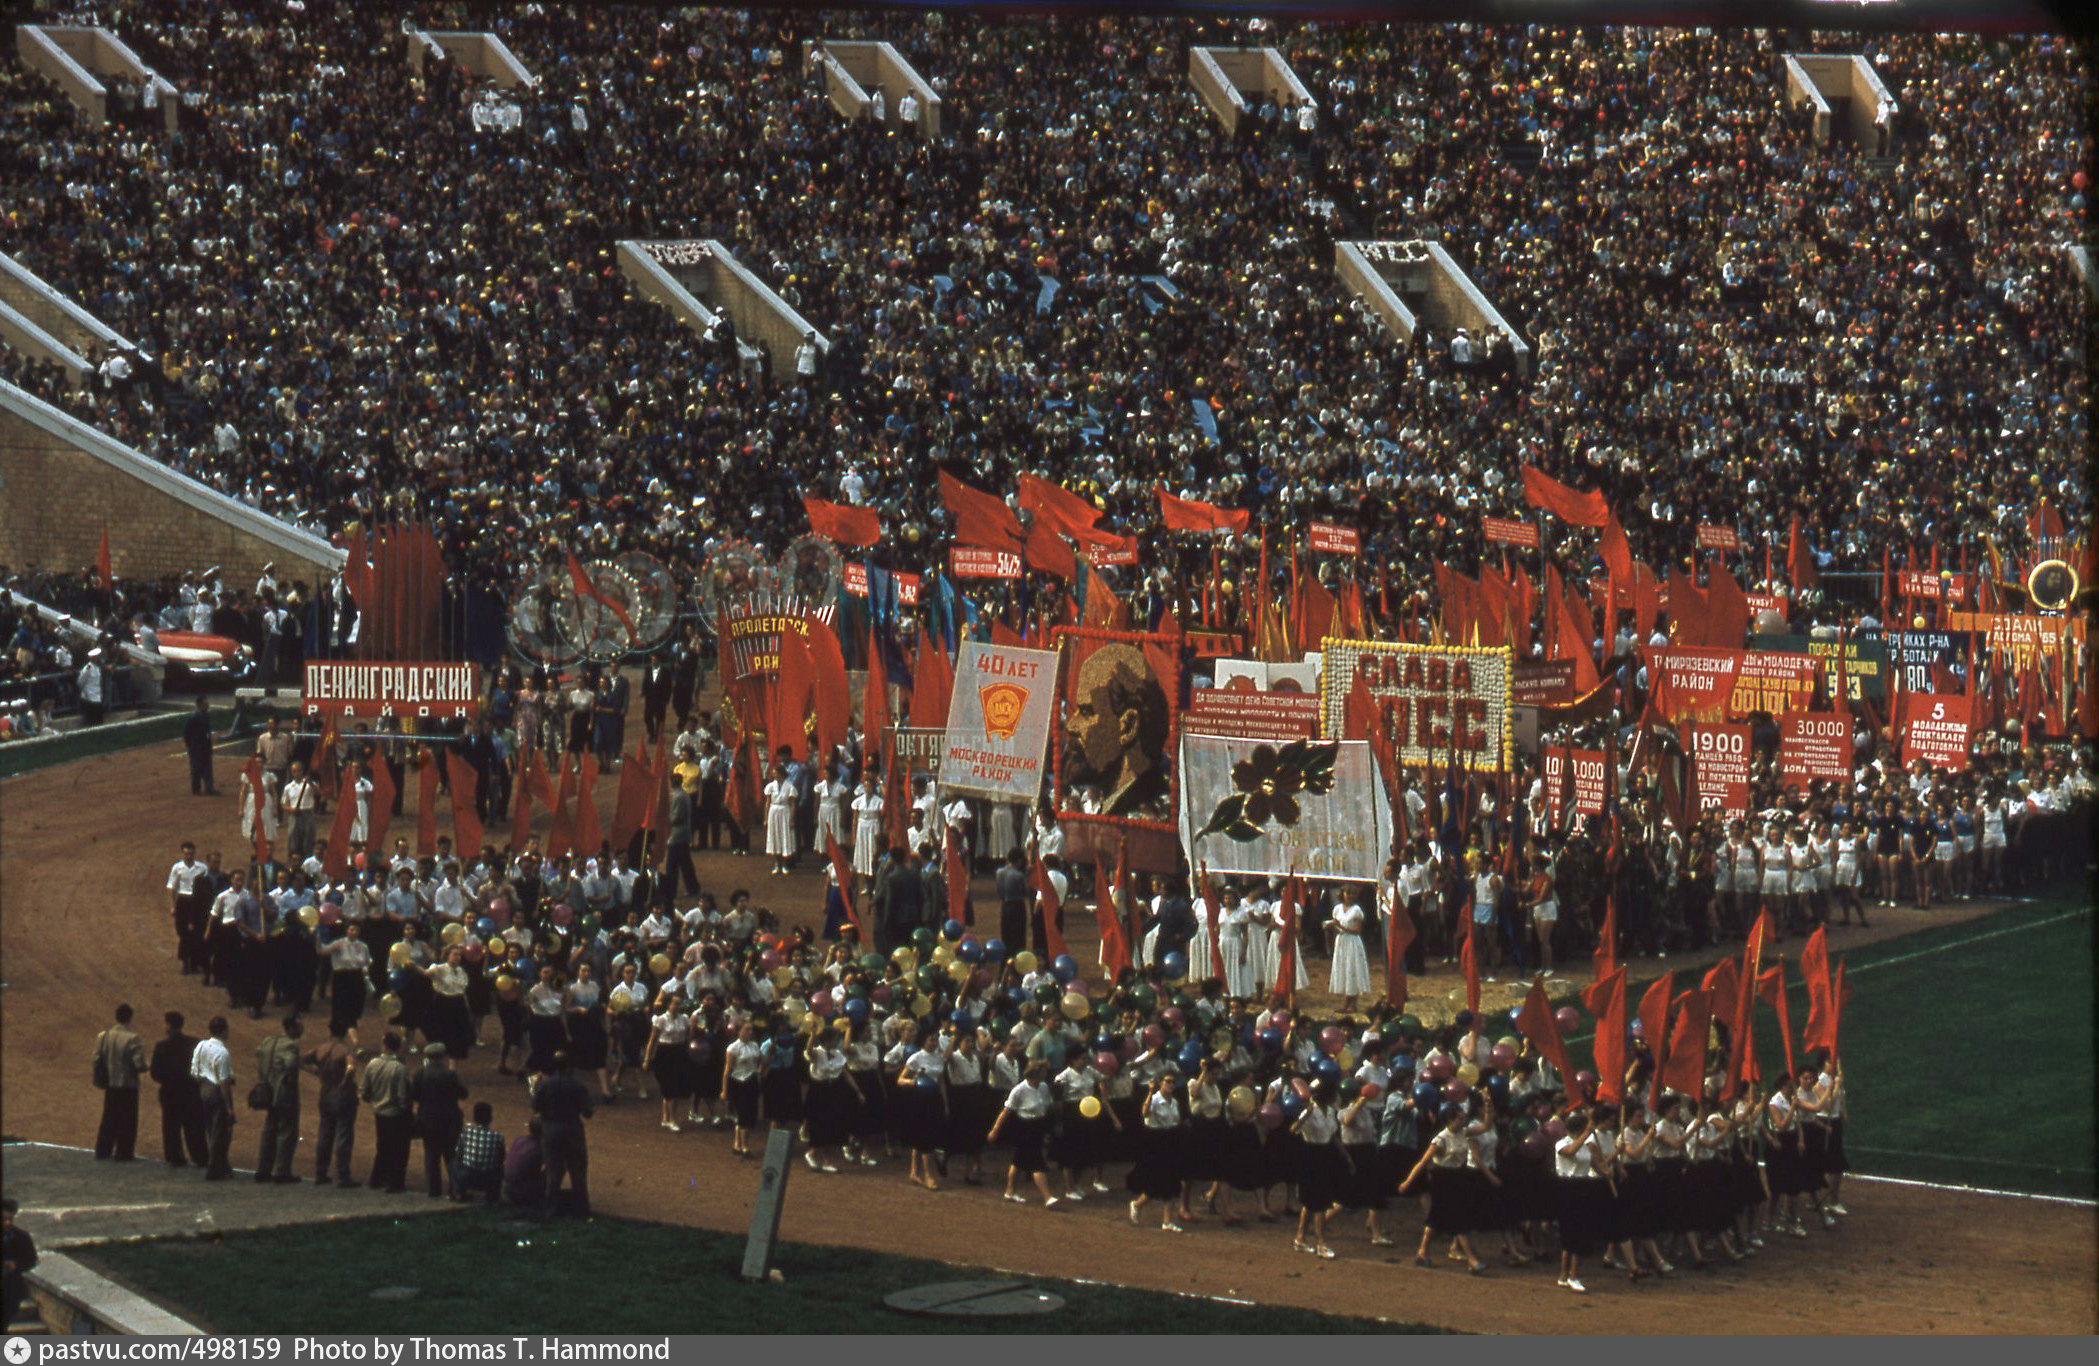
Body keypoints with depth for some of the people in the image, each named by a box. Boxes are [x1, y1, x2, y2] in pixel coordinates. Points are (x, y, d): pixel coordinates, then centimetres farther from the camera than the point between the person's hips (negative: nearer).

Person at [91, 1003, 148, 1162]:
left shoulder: (103, 1036, -2)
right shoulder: (131, 1039, -18)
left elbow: (97, 1060, 1)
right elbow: (139, 1065, -19)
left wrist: (102, 1078, 15)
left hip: (110, 1085, 5)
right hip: (128, 1085, -5)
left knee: (108, 1119, 15)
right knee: (126, 1121, 5)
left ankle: (102, 1151, 17)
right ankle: (123, 1153, 6)